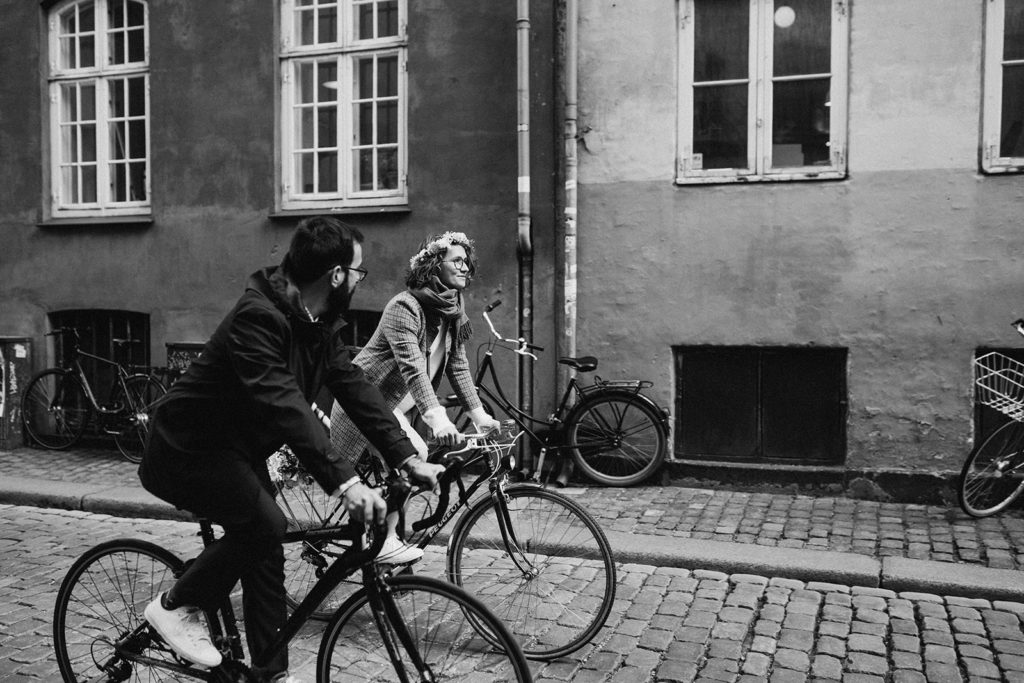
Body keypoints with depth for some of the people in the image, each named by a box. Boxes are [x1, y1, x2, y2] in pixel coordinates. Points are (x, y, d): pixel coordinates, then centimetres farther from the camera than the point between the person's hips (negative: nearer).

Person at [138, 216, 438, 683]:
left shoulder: (320, 323, -3)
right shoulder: (258, 317, -31)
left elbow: (354, 386, -5)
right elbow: (284, 406, -41)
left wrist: (408, 457, -14)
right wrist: (344, 481, -48)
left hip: (235, 450, 9)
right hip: (185, 451, -9)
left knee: (264, 556, 6)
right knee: (264, 523, -24)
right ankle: (175, 606, -2)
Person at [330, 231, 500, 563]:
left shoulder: (453, 314, 3)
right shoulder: (404, 307, -23)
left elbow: (458, 365, 2)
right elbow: (412, 367, -33)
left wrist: (478, 413, -7)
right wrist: (436, 418, -43)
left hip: (396, 405, 8)